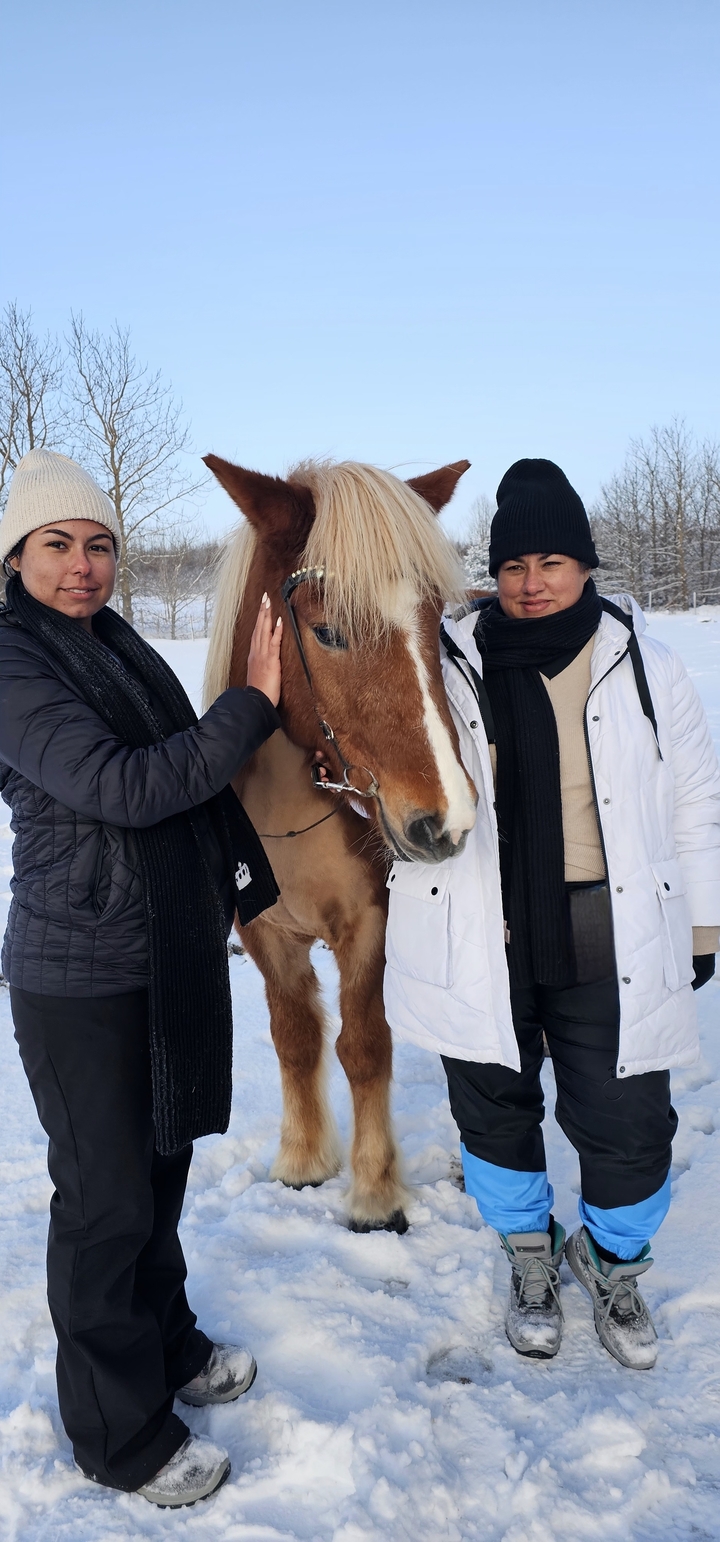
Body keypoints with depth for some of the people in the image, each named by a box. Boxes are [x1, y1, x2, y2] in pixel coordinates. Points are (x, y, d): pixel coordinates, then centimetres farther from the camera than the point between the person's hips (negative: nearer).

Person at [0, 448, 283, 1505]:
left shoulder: (123, 649, 8)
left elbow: (199, 781, 18)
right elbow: (123, 787, -27)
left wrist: (252, 876, 20)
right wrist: (254, 704, -24)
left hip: (174, 956, 8)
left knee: (162, 1164, 22)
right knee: (107, 1200, 7)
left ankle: (169, 1348, 44)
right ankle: (120, 1435, 28)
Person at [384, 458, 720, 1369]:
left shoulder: (644, 668, -2)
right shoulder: (450, 668, -3)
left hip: (609, 949, 0)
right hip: (479, 945, 1)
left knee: (630, 1129, 8)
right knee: (495, 1113, 16)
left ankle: (614, 1266, 42)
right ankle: (530, 1264, 46)